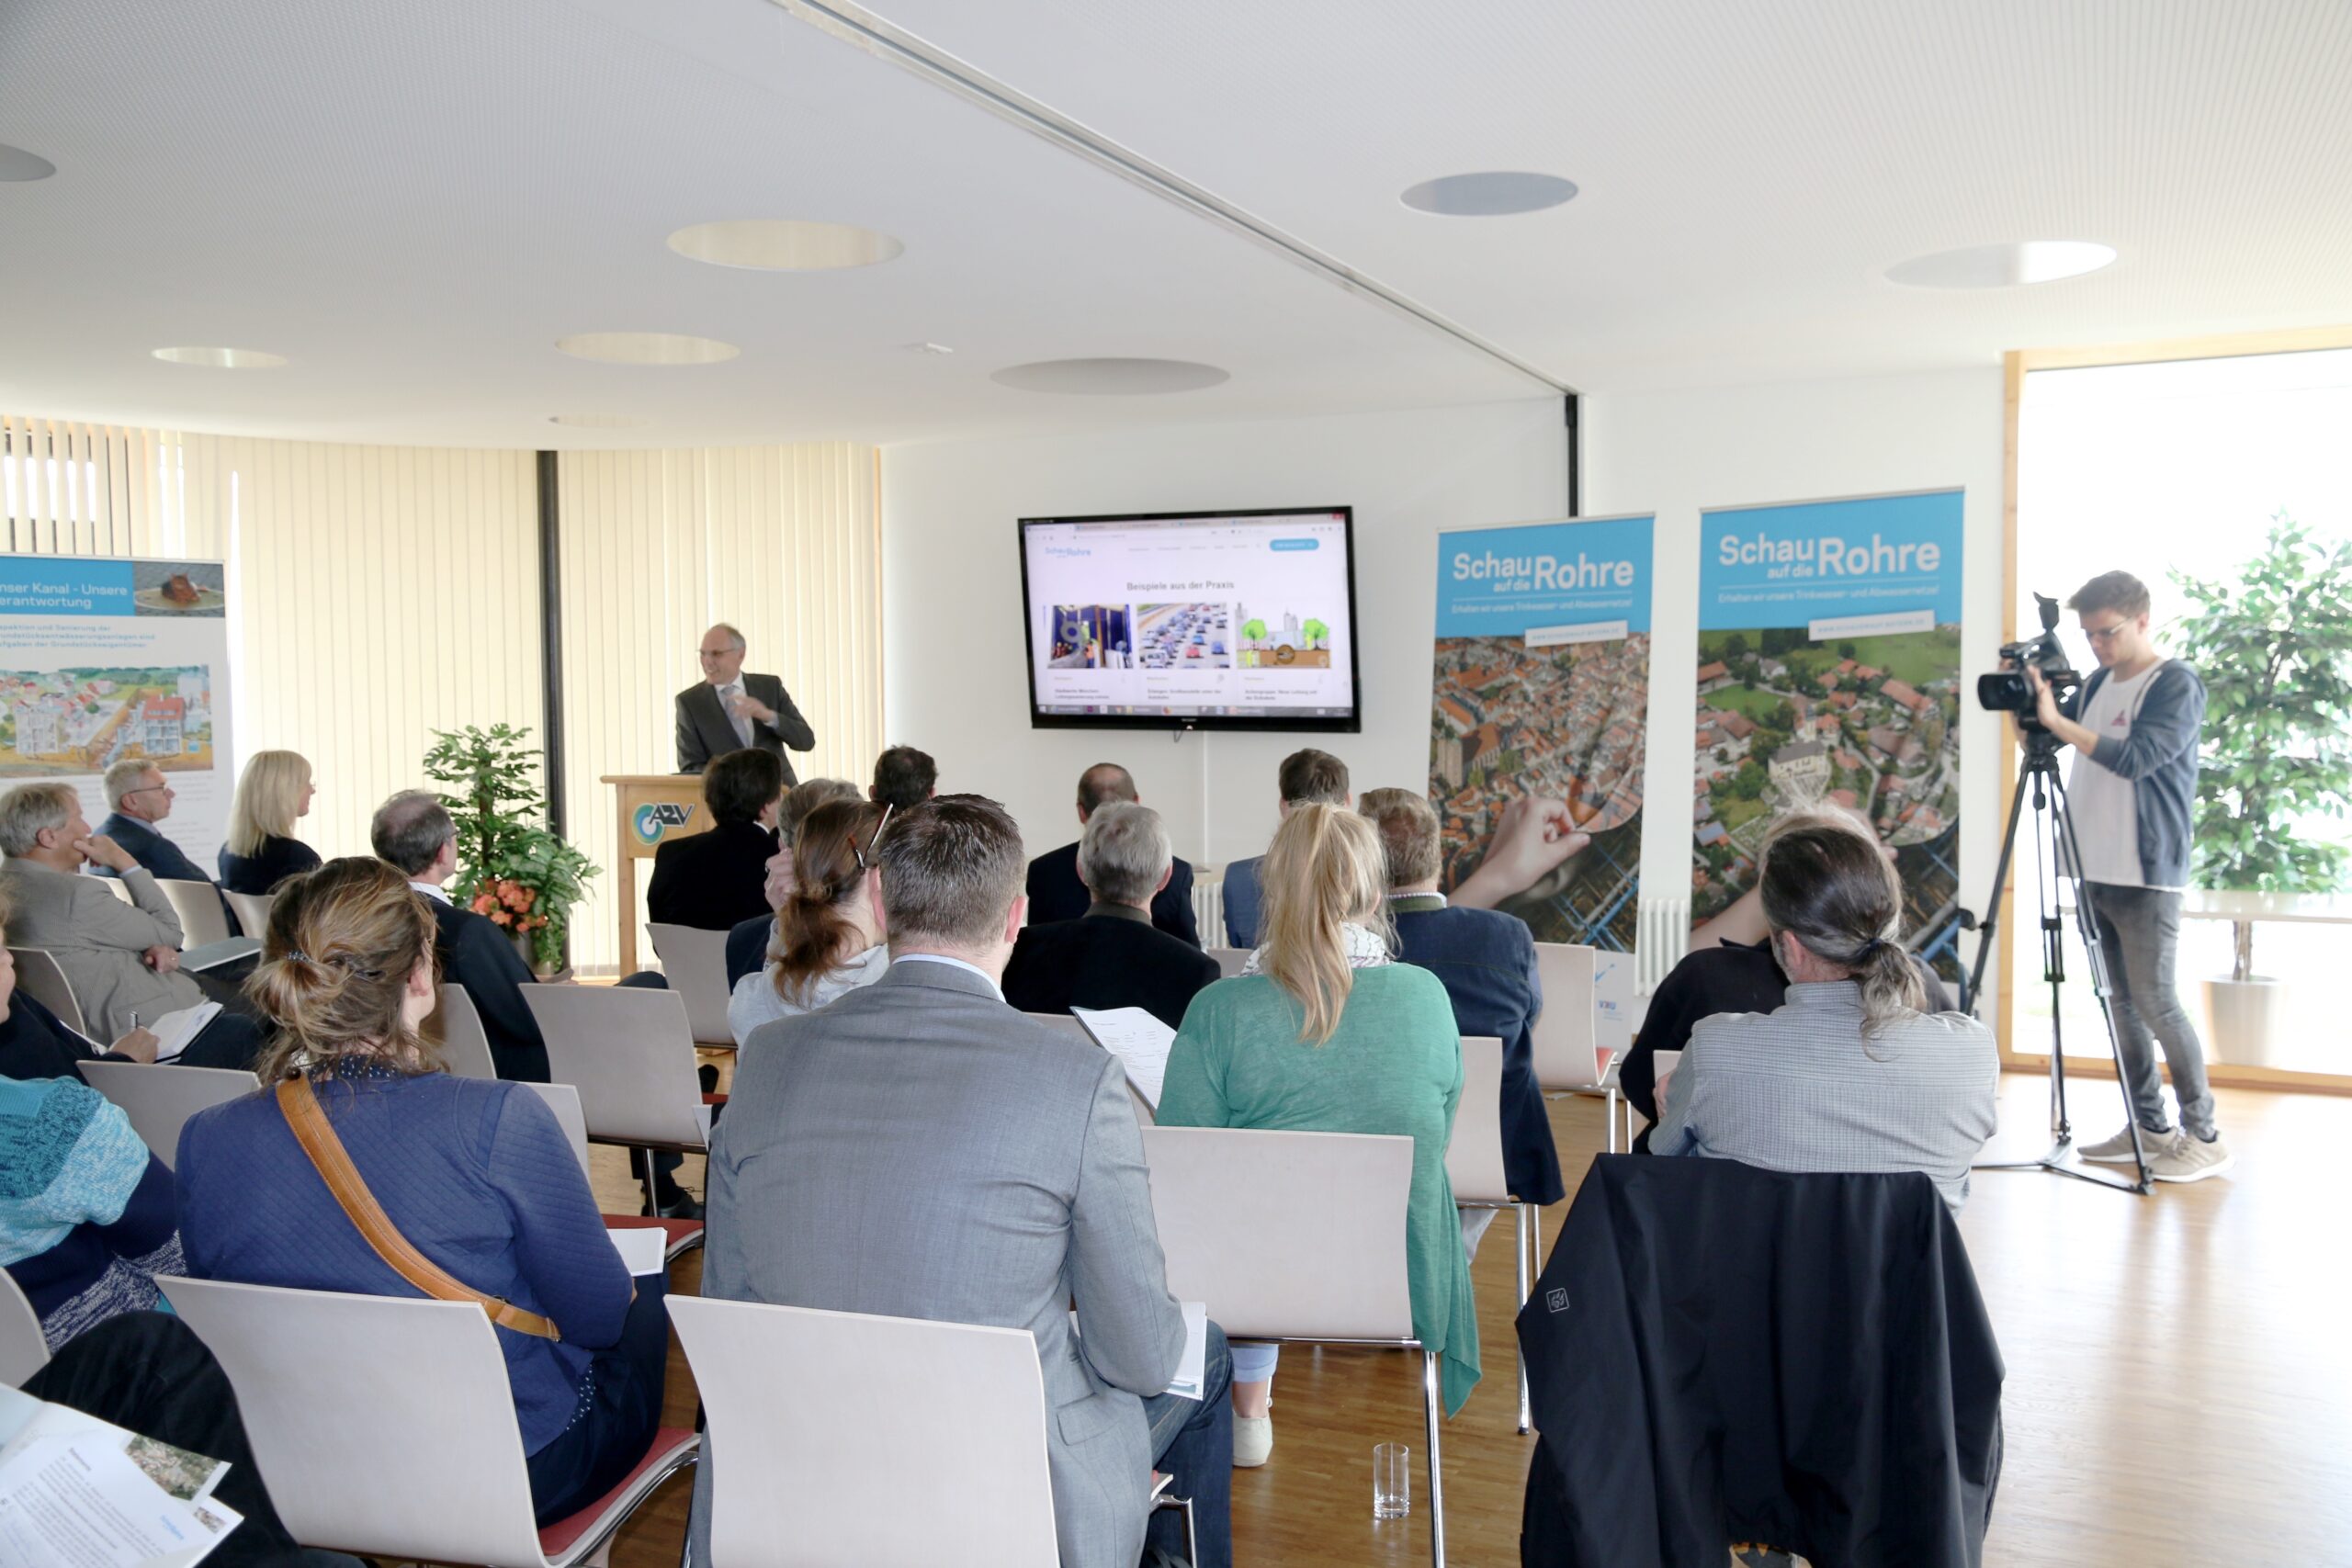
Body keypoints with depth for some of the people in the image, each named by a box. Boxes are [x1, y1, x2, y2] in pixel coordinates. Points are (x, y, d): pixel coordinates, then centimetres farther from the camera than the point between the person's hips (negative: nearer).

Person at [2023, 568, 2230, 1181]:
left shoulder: (2177, 685, -8)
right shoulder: (2097, 684, 14)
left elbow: (2136, 757, -21)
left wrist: (2056, 720, -24)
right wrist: (2025, 699, 1)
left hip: (2147, 877, -7)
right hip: (2098, 871, 7)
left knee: (2155, 1003, -7)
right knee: (2121, 1003, 9)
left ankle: (2204, 1136, 4)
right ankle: (2151, 1129, 18)